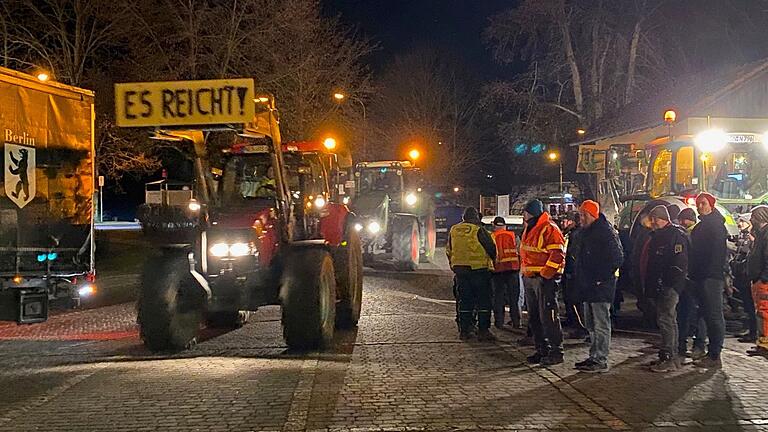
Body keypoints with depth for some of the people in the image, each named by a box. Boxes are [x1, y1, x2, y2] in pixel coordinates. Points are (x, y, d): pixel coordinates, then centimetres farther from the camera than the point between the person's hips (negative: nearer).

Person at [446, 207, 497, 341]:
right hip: (478, 269, -5)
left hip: (460, 270, 5)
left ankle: (464, 330, 10)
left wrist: (453, 266, 26)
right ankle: (483, 331, -1)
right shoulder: (478, 230, -10)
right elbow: (491, 248, -6)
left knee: (464, 301, 10)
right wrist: (493, 260, 14)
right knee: (483, 301, 2)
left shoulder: (453, 230, 8)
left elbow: (449, 251, 16)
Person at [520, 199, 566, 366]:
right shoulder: (528, 230, 17)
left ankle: (556, 352, -1)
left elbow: (558, 255, -19)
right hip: (529, 279, 10)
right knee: (534, 317, 13)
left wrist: (545, 275, -20)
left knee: (548, 317, -8)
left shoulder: (549, 229, -13)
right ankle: (542, 350, 22)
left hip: (545, 279, -10)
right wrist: (524, 272, 18)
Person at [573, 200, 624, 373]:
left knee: (601, 325, -5)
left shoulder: (606, 232, -13)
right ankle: (594, 357, 24)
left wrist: (601, 278, -17)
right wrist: (581, 279, 15)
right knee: (591, 325, 15)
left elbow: (617, 258, -19)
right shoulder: (587, 232, 16)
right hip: (588, 287, 10)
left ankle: (601, 361, -2)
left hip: (600, 287, -10)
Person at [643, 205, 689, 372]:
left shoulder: (676, 235, -11)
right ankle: (672, 356, 21)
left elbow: (679, 264, -19)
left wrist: (669, 282, -22)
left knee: (664, 319, -12)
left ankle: (668, 358, -10)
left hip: (670, 286, -10)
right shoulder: (657, 236, 19)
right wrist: (650, 284, 19)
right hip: (660, 286, 10)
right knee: (669, 320, 14)